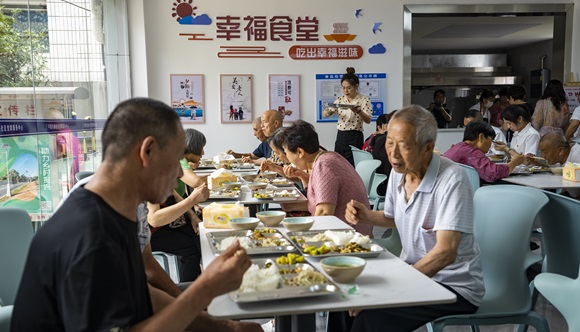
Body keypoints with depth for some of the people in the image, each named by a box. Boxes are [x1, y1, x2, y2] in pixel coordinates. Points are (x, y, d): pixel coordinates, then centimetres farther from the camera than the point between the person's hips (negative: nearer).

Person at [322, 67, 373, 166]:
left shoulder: (364, 100, -4)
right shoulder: (340, 100, 10)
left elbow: (368, 120, -15)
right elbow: (326, 113, 10)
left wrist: (358, 111, -34)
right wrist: (326, 112, -15)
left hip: (355, 138, -5)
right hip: (340, 136, 5)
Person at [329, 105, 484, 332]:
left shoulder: (452, 179, -23)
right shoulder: (399, 171, -1)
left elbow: (445, 252, -29)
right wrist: (367, 217, -4)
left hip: (454, 286, -7)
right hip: (413, 270, 7)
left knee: (374, 312, -24)